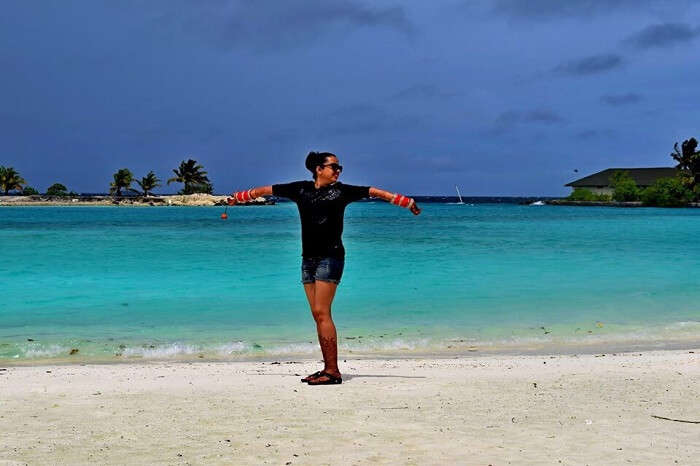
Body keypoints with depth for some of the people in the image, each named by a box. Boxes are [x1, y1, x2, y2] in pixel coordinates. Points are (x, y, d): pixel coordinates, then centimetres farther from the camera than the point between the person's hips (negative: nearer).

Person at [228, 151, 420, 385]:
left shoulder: (342, 191, 2)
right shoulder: (301, 189, 11)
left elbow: (374, 192, -1)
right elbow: (267, 190, 21)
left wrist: (407, 202, -6)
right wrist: (239, 197, 30)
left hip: (330, 258, -5)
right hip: (308, 258, 5)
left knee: (322, 313, -13)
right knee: (318, 315, 4)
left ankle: (333, 372, -13)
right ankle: (327, 369, 8)